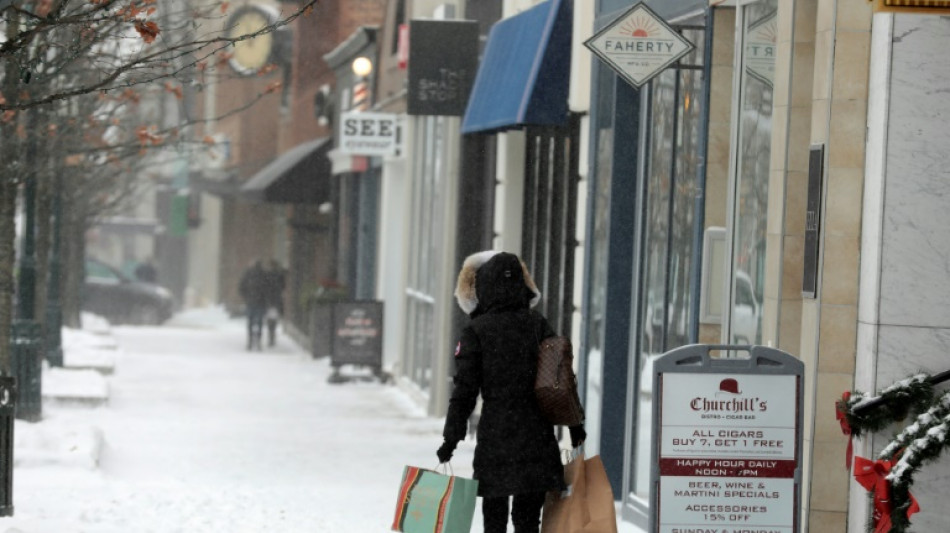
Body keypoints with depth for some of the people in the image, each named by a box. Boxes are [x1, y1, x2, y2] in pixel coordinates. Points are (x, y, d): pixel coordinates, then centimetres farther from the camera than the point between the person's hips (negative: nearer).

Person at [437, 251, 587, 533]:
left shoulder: (476, 332, -5)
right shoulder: (538, 324, 5)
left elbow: (465, 389, -6)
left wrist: (451, 438, -1)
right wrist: (575, 423, 13)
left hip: (495, 436, -3)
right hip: (537, 434, 3)